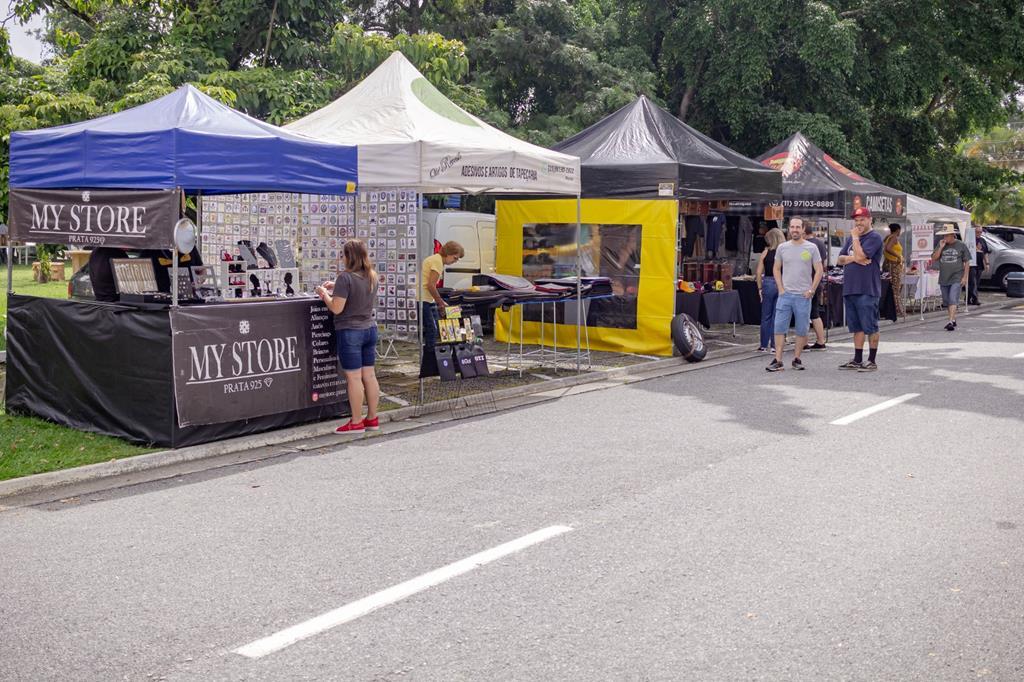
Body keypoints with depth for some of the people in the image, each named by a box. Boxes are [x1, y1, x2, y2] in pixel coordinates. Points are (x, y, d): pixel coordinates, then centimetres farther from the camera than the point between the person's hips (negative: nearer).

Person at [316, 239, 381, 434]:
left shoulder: (345, 277, -17)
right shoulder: (372, 276, 6)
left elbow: (336, 308, -18)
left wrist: (324, 294, -2)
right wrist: (337, 287, 17)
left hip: (350, 332, -7)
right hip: (370, 329, 7)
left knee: (354, 377, -2)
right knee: (369, 374, 12)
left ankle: (356, 422, 3)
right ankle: (372, 418, 18)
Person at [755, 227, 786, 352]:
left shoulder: (766, 252, -2)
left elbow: (759, 272, -2)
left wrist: (760, 288, 6)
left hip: (768, 283, 0)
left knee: (766, 317, 9)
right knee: (777, 316, 7)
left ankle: (764, 345, 13)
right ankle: (775, 345, 8)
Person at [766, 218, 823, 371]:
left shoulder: (811, 248, 0)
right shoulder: (782, 248, 6)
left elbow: (819, 271, 1)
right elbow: (776, 269, 13)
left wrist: (811, 291, -5)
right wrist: (780, 288, 2)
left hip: (803, 296, -1)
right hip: (785, 294, 1)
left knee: (802, 330, 4)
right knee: (779, 327, -4)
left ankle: (796, 359, 16)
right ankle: (778, 361, -3)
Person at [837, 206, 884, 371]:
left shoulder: (874, 238, -7)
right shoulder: (851, 238, 17)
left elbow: (861, 255, -19)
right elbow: (840, 259, 12)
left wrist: (855, 237, -9)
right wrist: (853, 258, -7)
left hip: (867, 290, -8)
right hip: (850, 289, 8)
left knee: (870, 327, -2)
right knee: (857, 327, 13)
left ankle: (872, 361, 3)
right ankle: (857, 360, 19)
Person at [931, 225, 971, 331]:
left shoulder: (961, 246, -1)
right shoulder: (940, 245, 8)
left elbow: (967, 262, 1)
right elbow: (933, 259, 1)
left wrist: (965, 277, -6)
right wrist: (941, 248, -9)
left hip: (957, 279, -5)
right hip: (943, 279, 5)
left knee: (953, 300, -16)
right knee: (946, 301, 13)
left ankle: (950, 322, -22)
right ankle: (954, 319, 30)